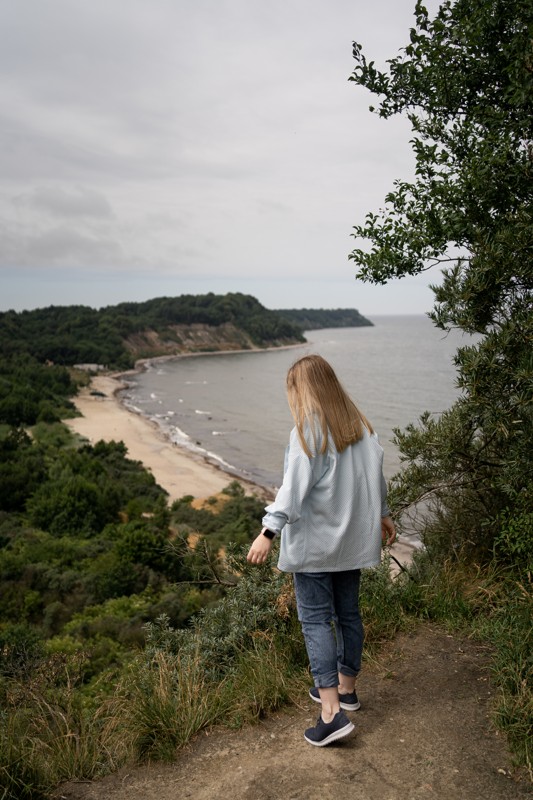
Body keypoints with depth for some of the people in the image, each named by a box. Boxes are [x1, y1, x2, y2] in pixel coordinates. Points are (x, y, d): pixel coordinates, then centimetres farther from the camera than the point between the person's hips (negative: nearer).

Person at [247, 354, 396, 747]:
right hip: (353, 537, 8)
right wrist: (382, 515, 27)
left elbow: (295, 486, -24)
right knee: (348, 613, 17)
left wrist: (269, 531, -25)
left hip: (315, 541, -7)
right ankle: (345, 688, 33)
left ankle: (332, 712, -3)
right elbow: (377, 474, 14)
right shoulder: (359, 423, 6)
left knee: (316, 619, -1)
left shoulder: (308, 429, -16)